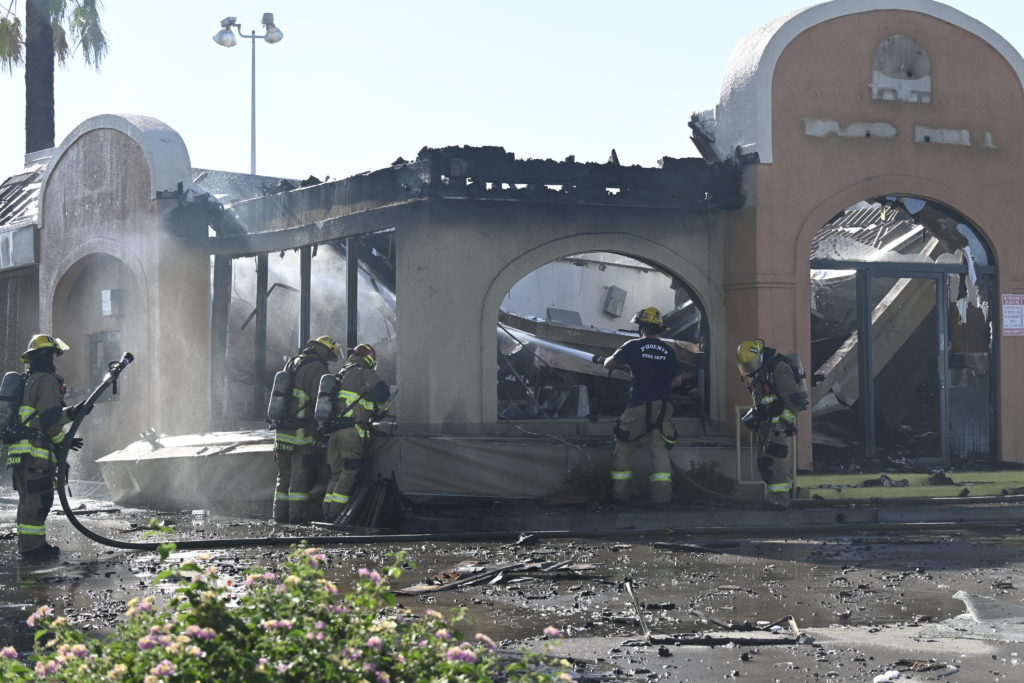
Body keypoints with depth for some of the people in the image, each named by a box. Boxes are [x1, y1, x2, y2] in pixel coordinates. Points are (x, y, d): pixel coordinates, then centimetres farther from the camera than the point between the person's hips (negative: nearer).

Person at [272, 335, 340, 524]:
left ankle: (280, 514, 17)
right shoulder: (317, 369, -12)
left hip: (282, 432, 8)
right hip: (303, 434, -8)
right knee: (301, 476, -2)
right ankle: (298, 514, -1)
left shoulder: (290, 365, 15)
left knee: (284, 475, 14)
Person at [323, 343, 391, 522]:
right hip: (353, 431, -7)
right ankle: (336, 514, -8)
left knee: (336, 473, 13)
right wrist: (378, 409, 8)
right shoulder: (364, 374, -2)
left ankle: (327, 513, 11)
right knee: (349, 473, -4)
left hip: (333, 431, 8)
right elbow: (382, 393, -12)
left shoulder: (340, 375, 23)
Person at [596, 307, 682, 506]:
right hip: (663, 406, 3)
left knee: (623, 449, 10)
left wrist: (603, 360, 25)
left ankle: (620, 492, 12)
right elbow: (678, 381, 7)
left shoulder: (633, 346, -4)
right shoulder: (668, 351, 6)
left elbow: (609, 364, 3)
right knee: (660, 450, 4)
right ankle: (662, 493, -8)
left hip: (638, 406, -3)